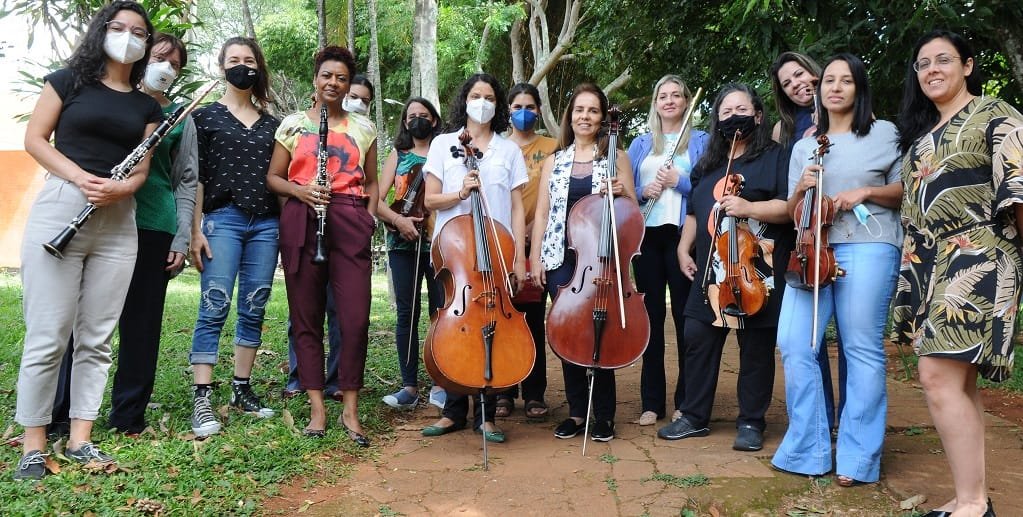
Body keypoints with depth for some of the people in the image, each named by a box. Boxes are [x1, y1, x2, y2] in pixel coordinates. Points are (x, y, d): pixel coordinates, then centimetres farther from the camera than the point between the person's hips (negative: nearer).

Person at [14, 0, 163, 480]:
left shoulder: (147, 106, 15)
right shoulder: (69, 79, 7)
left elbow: (142, 170, 10)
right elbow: (35, 139, 2)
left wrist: (119, 188, -13)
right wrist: (81, 178, -14)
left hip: (118, 223, 4)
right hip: (59, 210, -3)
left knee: (97, 337, 4)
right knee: (48, 334, -4)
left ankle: (79, 439, 13)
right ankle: (33, 444, 7)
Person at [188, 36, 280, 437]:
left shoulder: (271, 123, 16)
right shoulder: (206, 115, 6)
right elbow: (196, 176, 1)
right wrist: (196, 230, -7)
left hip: (266, 223, 4)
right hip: (222, 219, -3)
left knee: (254, 309, 5)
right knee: (214, 307, -9)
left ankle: (241, 389, 15)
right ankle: (202, 398, -6)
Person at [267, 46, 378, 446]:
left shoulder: (363, 127, 15)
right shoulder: (293, 123, 12)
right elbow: (273, 177, 11)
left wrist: (369, 219, 3)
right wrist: (299, 190, -9)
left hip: (350, 223, 0)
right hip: (301, 222, 0)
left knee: (356, 317, -8)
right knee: (306, 317, 2)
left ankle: (350, 410, 3)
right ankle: (317, 408, 10)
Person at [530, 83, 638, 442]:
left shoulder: (615, 159, 8)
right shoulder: (554, 162, 14)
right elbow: (542, 214, 12)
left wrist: (621, 193, -12)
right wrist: (536, 257, 3)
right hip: (561, 259, 2)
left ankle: (603, 415, 11)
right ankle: (577, 411, 15)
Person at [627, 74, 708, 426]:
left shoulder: (701, 141, 7)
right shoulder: (640, 144, 16)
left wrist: (679, 181, -12)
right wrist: (642, 192, -6)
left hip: (683, 235, -3)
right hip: (647, 235, 3)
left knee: (685, 317, -1)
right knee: (651, 316, 6)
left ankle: (686, 401, 11)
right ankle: (652, 402, 14)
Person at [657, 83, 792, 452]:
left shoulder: (776, 157, 0)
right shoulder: (707, 165, 18)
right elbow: (694, 213, 24)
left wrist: (748, 207, -22)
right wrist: (684, 249, 14)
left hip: (758, 272, -5)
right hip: (711, 271, 6)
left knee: (756, 349, 2)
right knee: (698, 340, 5)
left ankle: (751, 423, 15)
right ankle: (694, 417, 17)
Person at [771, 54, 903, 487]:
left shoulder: (883, 133, 10)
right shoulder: (804, 146, 19)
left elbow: (905, 190, 9)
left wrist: (865, 192, -7)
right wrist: (800, 189, -2)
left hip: (867, 249, -3)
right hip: (813, 250, 4)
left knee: (862, 350, -3)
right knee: (795, 345, -7)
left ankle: (858, 458, 8)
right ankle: (808, 451, 6)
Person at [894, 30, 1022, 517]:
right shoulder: (920, 132, 20)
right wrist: (915, 271, 19)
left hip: (976, 261, -7)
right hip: (928, 265, 8)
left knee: (939, 377, -16)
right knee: (958, 382, 6)